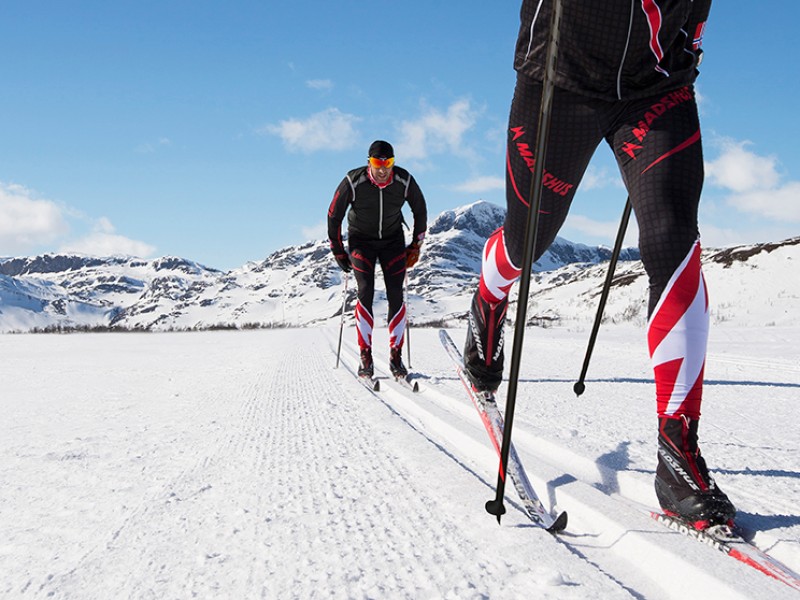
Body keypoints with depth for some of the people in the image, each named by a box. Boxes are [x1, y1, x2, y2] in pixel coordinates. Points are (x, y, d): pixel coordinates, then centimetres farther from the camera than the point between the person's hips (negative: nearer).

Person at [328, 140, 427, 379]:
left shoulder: (405, 181, -18)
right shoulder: (353, 182, -23)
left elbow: (420, 211, 1)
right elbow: (334, 215, -9)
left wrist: (416, 246, 3)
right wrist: (338, 252, -3)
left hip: (393, 240, 2)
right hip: (361, 240, -1)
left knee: (396, 295, -9)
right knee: (366, 293, -16)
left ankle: (396, 355, -2)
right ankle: (365, 355, -10)